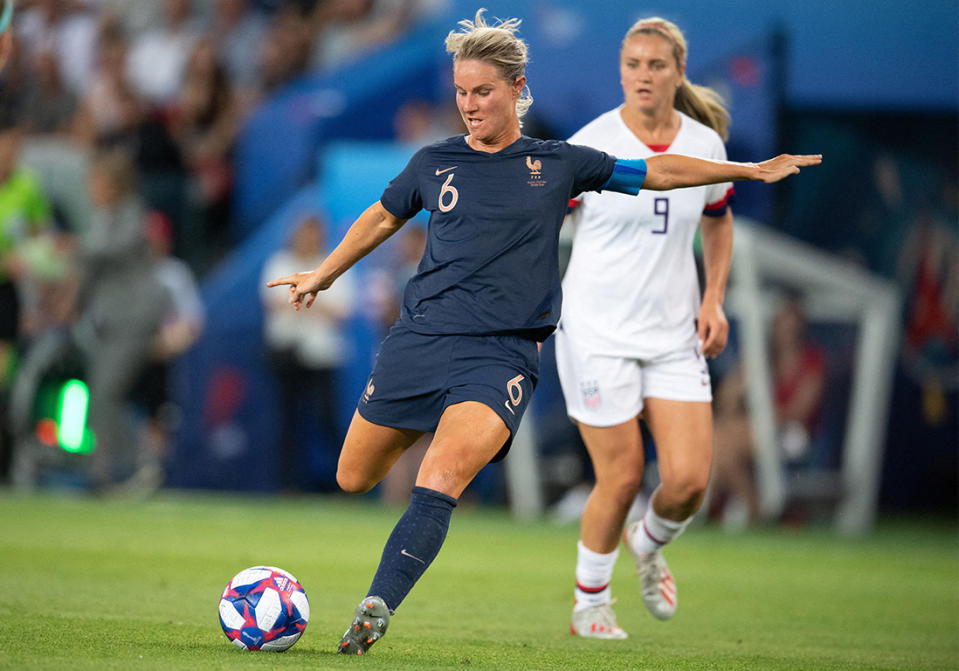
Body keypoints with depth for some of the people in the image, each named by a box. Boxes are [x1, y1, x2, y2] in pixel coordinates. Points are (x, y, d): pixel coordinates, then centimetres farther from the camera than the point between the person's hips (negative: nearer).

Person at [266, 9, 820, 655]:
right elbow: (382, 218, 28)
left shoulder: (557, 163, 7)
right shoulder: (434, 163, 10)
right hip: (419, 337, 3)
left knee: (439, 482, -26)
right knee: (353, 480, 7)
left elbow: (655, 172, 16)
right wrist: (323, 275, 36)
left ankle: (374, 612, -28)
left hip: (501, 355, -3)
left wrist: (753, 170, 14)